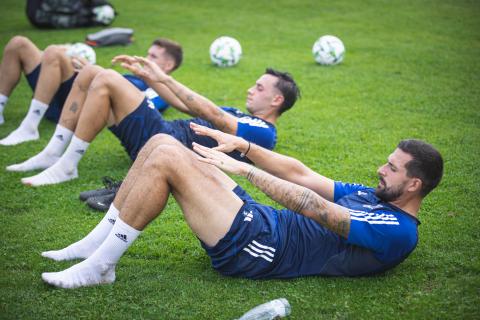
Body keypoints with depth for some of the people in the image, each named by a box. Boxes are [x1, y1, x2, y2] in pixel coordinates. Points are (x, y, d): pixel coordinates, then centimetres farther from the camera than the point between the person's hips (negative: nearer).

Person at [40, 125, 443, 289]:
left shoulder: (397, 232, -11)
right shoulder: (374, 197, 18)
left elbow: (313, 207, -19)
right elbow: (303, 175, 16)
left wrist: (241, 167, -17)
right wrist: (242, 145, 6)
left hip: (254, 247, -9)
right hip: (260, 221, 9)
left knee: (166, 158, -21)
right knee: (161, 142, 0)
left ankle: (99, 266, -12)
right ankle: (97, 242, 5)